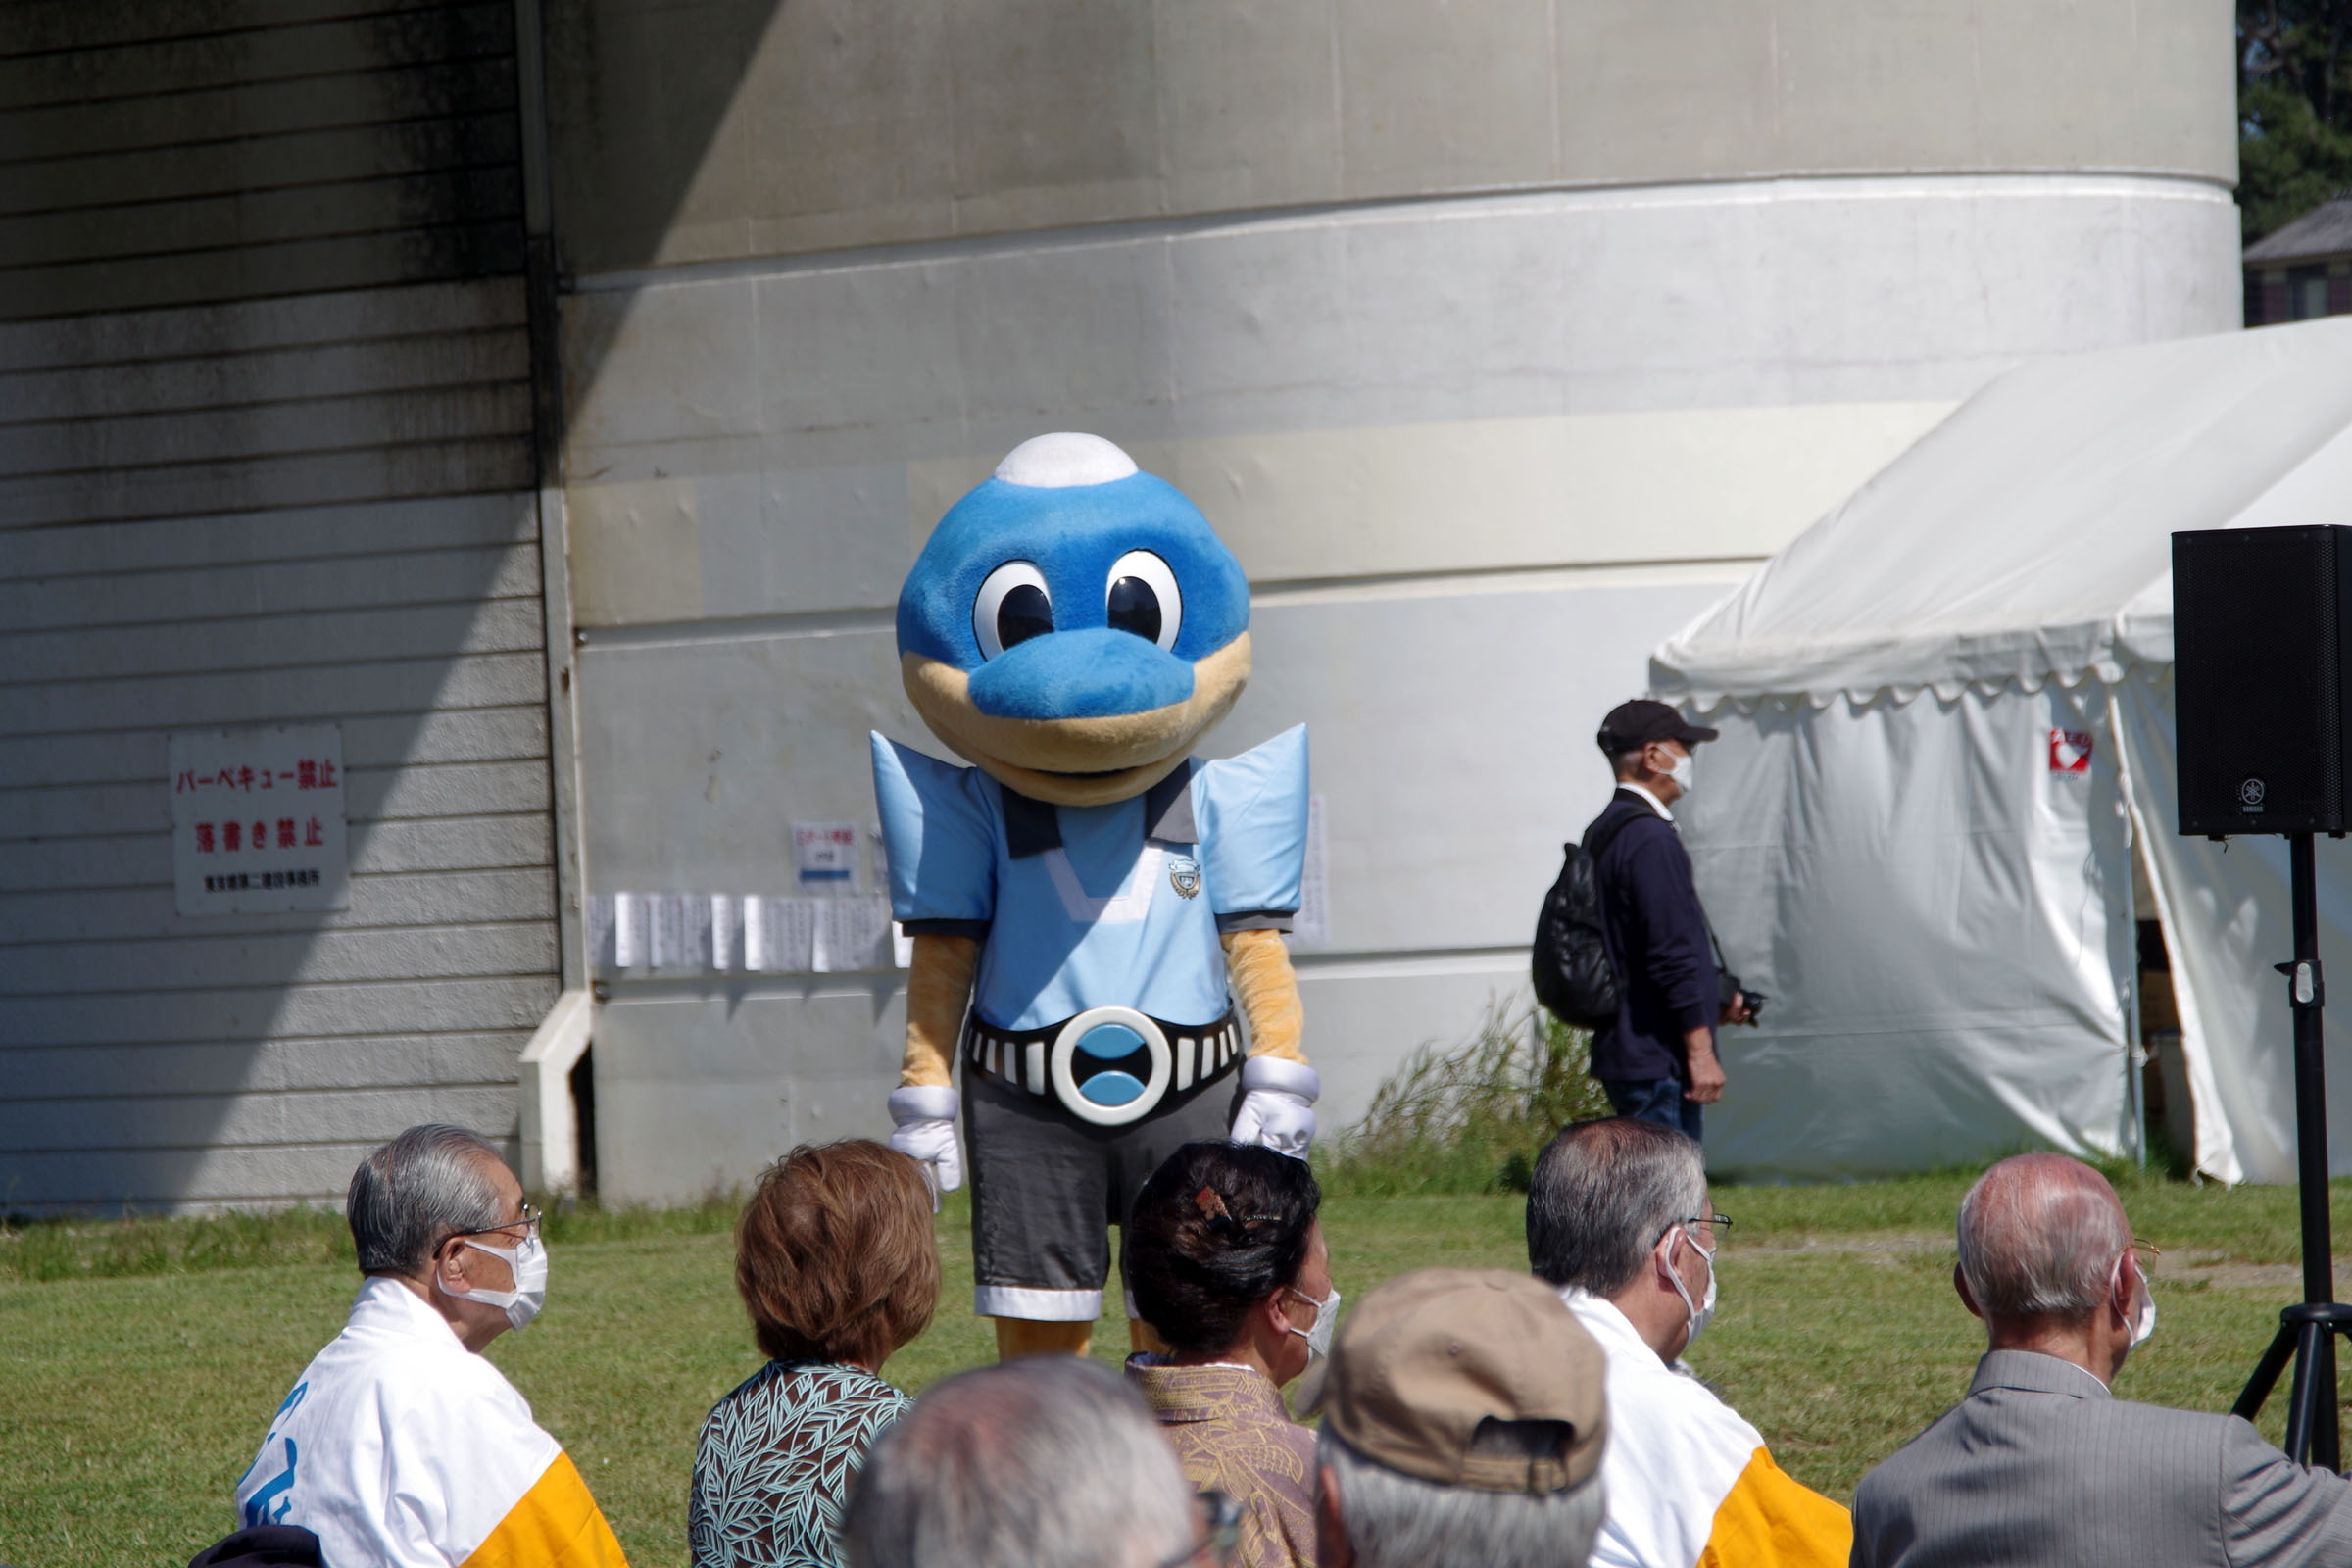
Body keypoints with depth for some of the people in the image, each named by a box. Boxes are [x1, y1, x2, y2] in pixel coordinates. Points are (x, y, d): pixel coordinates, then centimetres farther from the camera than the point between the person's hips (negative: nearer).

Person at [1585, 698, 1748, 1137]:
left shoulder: (1603, 833, 16)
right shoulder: (1650, 838, -16)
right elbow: (1674, 953, -20)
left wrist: (1711, 1006, 22)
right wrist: (1701, 1051, -19)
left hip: (1623, 1053, 10)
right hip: (1658, 1063, -10)